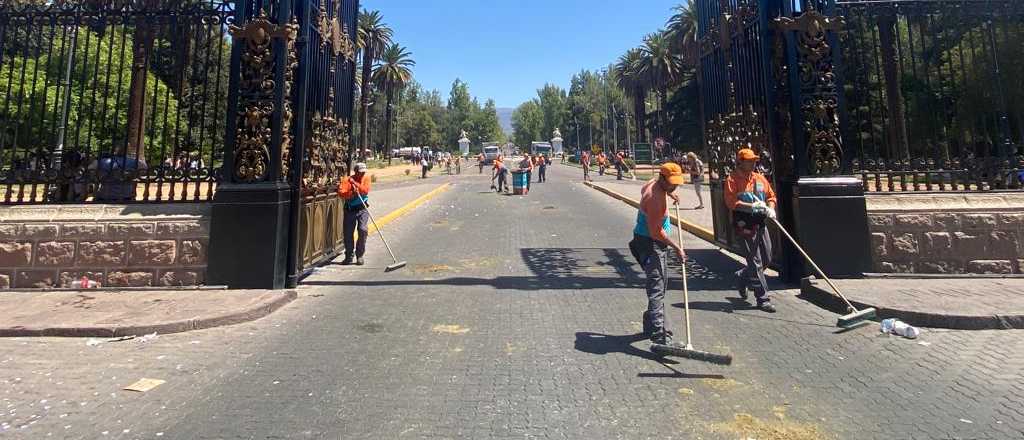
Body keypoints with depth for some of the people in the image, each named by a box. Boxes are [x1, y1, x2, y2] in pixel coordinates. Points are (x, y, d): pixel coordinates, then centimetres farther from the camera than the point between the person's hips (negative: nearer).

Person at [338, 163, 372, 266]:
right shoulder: (346, 180, -3)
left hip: (362, 208, 0)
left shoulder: (366, 178, 3)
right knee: (348, 233, 3)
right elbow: (341, 193, -16)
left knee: (363, 230, -14)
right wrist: (352, 192, -30)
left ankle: (359, 255, 0)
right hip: (349, 210, 0)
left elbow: (365, 191, -13)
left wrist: (355, 183, -20)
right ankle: (349, 256, 20)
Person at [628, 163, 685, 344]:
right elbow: (656, 232, -27)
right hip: (650, 243, -11)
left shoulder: (656, 183, 4)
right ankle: (659, 335, -20)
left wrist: (671, 194, 36)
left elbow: (644, 189, 32)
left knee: (660, 284, 19)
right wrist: (676, 247, -20)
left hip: (656, 243, 11)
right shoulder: (655, 198, -25)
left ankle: (651, 325, 32)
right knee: (657, 288, -16)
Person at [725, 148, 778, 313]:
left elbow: (771, 196, 16)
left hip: (760, 224, 7)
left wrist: (770, 209, -4)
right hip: (745, 226, -7)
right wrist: (751, 206, -25)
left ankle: (742, 277, 37)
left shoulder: (760, 178, 12)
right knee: (756, 262, -4)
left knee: (766, 259, 13)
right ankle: (763, 299, 5)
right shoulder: (733, 180, -7)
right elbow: (731, 202, -17)